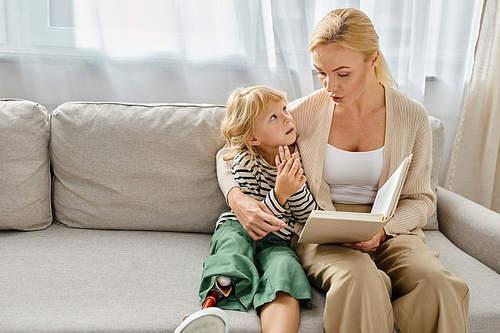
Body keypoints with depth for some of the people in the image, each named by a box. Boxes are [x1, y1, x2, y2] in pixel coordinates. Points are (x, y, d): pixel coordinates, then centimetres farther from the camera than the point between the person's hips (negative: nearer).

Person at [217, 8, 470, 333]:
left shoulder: (412, 116, -1)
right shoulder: (304, 112, -3)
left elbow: (420, 199, 7)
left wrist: (381, 230, -15)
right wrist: (237, 199, -16)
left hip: (390, 230, 2)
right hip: (320, 232, -1)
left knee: (438, 283, -31)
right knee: (360, 279, -37)